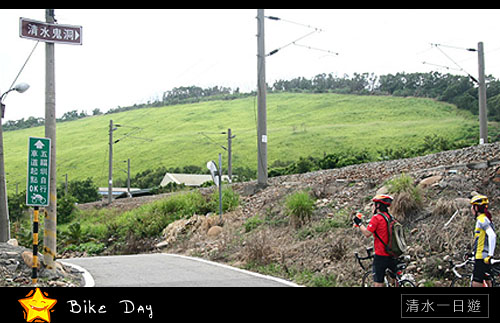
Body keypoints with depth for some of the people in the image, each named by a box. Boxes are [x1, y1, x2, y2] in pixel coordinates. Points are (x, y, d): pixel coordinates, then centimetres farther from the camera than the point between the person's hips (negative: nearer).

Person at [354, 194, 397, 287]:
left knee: (378, 283, -3)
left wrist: (359, 223, 1)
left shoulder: (377, 217, -12)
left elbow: (367, 233, -11)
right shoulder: (391, 217, 11)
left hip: (381, 256, -7)